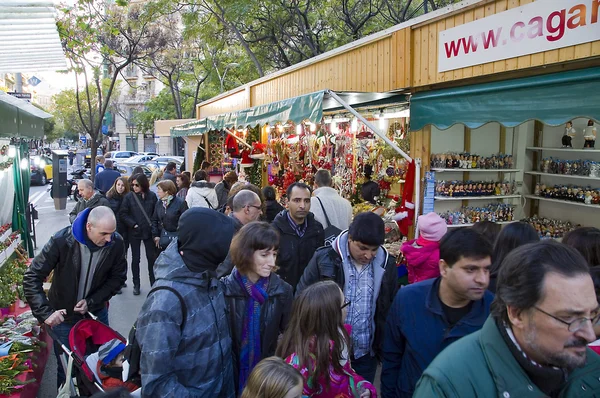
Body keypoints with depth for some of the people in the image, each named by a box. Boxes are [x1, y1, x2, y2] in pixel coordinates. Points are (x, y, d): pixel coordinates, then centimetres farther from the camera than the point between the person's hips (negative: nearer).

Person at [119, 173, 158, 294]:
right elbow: (123, 213, -5)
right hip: (134, 232, 0)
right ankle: (136, 284, 20)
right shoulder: (129, 197, -7)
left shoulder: (152, 196, -4)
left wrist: (153, 226, -6)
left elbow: (156, 212, 2)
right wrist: (133, 224, -14)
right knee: (135, 258, 9)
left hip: (149, 231, 1)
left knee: (151, 257, 7)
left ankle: (153, 282, 23)